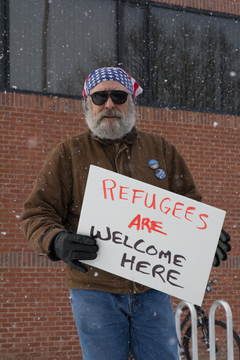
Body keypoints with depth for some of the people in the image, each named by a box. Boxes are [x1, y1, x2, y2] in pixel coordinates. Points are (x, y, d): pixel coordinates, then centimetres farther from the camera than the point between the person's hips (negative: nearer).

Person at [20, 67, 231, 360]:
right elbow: (36, 214, 2)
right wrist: (57, 242, -19)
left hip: (153, 292, 2)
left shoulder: (160, 149, 13)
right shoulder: (67, 155, 5)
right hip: (95, 291, -2)